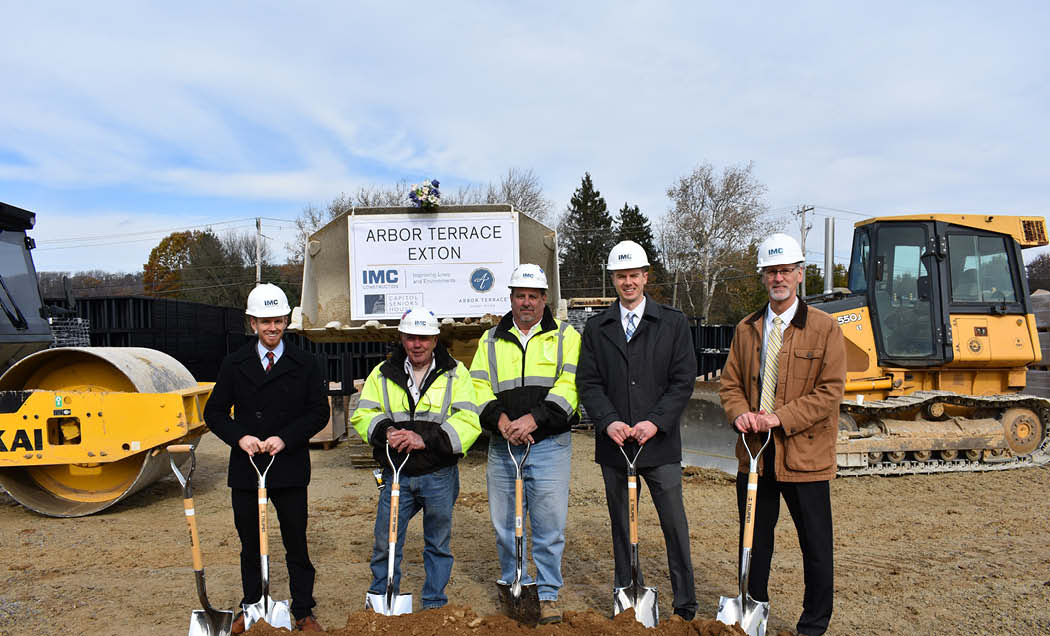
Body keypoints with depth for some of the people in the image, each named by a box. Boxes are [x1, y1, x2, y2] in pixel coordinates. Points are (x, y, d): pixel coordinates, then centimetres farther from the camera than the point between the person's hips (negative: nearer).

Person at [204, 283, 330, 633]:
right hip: (245, 468, 2)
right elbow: (214, 411, 5)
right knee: (250, 545, 14)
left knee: (296, 545, 5)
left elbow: (319, 412, -2)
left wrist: (284, 438, -14)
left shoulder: (305, 364, 1)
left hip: (290, 469, -2)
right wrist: (240, 437, -13)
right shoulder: (234, 364, 5)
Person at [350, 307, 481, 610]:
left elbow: (469, 421, -10)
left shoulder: (455, 374, 0)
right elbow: (362, 415, 4)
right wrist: (385, 431, -18)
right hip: (396, 475, 2)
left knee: (438, 545, 12)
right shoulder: (382, 374, 7)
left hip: (439, 475, -1)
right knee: (385, 543, 8)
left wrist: (426, 439, -21)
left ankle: (434, 605, 29)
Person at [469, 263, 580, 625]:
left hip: (549, 445, -2)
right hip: (502, 446, 3)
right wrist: (502, 421, -13)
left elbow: (568, 387, -7)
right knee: (505, 523, 11)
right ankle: (512, 586, 29)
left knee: (549, 524, 0)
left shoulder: (565, 336, 5)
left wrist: (532, 419, -18)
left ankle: (548, 595, 15)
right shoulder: (491, 340, 13)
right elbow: (479, 387, 4)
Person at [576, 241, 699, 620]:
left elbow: (683, 380, -3)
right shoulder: (596, 329, 8)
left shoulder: (673, 323, 3)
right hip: (614, 445, 2)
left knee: (675, 525, 0)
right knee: (621, 526, 12)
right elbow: (588, 383, 2)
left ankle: (685, 606, 13)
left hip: (660, 445, -2)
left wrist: (655, 422, -14)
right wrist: (608, 421, -13)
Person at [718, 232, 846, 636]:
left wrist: (781, 417, -18)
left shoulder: (826, 329, -4)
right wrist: (741, 414, -9)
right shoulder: (746, 329, 9)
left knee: (815, 545, 7)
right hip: (754, 452, 4)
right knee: (754, 542, 15)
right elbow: (730, 383, 12)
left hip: (804, 454, -4)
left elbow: (830, 391, -10)